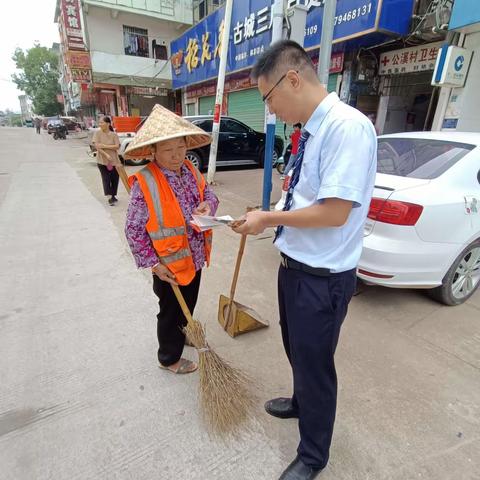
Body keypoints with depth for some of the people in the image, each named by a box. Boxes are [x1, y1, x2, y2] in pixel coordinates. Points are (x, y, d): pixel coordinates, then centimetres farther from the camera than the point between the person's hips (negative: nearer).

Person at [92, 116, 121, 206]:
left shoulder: (114, 134, -1)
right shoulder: (97, 133, -2)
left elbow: (117, 146, -10)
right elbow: (96, 146, -10)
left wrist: (104, 146, -18)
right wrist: (106, 155, -21)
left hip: (114, 160, 1)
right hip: (102, 160, -1)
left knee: (114, 179, 7)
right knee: (106, 178, -5)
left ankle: (113, 196, 24)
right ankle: (110, 197, -4)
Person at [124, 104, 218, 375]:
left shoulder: (191, 171, -1)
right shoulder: (144, 183, -21)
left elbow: (209, 194, 11)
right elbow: (134, 230, -18)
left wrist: (208, 204, -13)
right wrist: (153, 263, -17)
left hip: (195, 258, 7)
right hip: (170, 266, -6)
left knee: (187, 306, 27)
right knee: (171, 311, 14)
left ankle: (180, 335, 56)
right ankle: (169, 358, 38)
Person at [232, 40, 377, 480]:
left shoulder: (348, 127, -22)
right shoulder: (311, 130, 6)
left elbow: (335, 212, -27)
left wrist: (268, 218, -17)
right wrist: (269, 219, 4)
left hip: (322, 277, -9)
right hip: (295, 265, 9)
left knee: (314, 363, 12)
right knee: (296, 350, 28)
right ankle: (301, 402, 60)